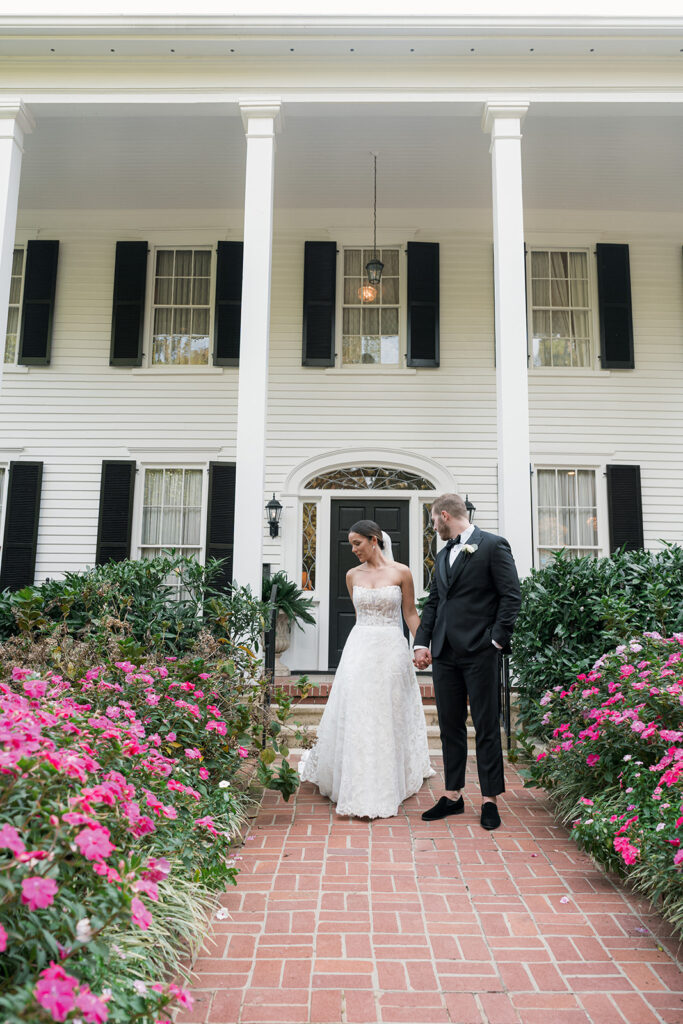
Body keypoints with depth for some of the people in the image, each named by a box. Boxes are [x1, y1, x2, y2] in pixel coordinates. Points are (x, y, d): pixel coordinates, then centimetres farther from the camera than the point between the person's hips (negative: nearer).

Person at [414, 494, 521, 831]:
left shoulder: (493, 545, -4)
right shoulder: (442, 555, 17)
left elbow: (511, 596, -8)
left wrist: (497, 639, -13)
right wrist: (422, 643, 8)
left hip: (479, 652, -7)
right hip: (445, 652, 7)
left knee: (486, 727, 3)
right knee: (450, 726, 12)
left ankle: (490, 799, 15)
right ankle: (452, 795, 23)